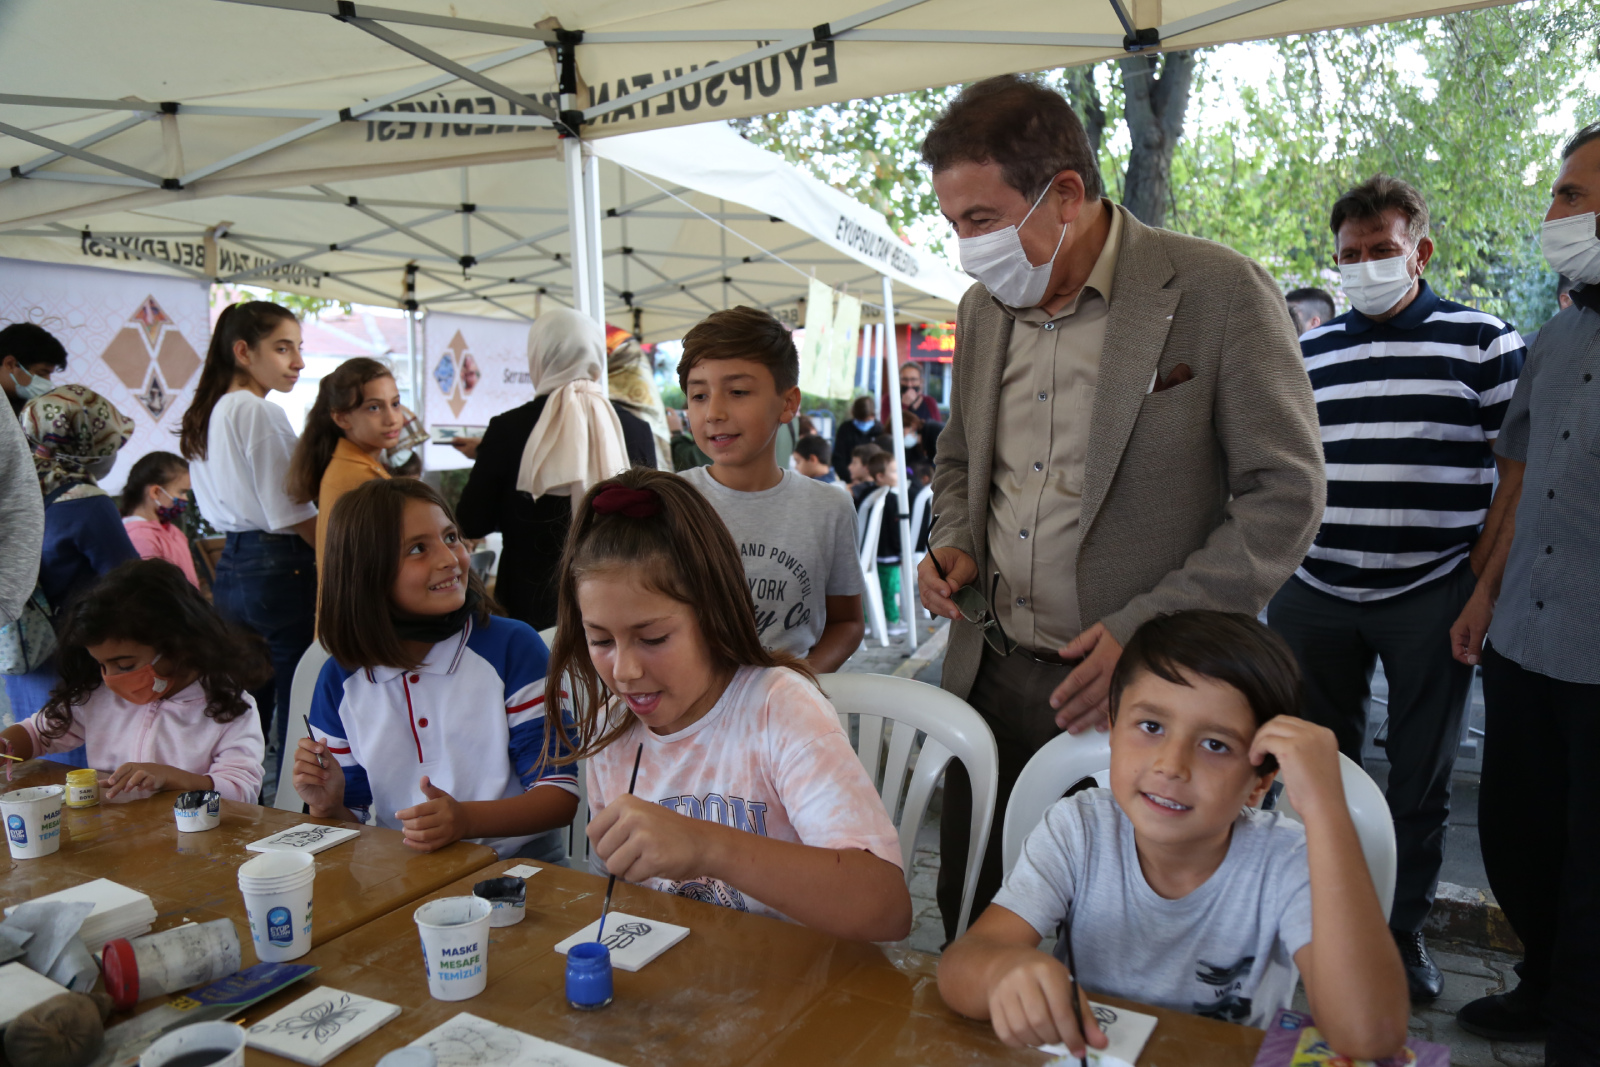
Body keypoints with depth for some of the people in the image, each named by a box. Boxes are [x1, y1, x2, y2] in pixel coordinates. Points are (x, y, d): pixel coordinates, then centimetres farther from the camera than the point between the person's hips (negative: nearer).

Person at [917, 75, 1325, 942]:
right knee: (970, 932, 15)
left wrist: (1148, 630, -17)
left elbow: (1286, 495, -9)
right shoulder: (983, 307, 9)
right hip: (990, 676, 5)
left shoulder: (1220, 292, -9)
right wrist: (954, 543, 1)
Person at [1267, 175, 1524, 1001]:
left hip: (1431, 598, -3)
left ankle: (1403, 927, 28)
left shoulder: (1482, 343, -1)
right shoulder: (1306, 353, 10)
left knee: (1420, 778, 9)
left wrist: (1486, 566, -8)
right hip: (1315, 597, 3)